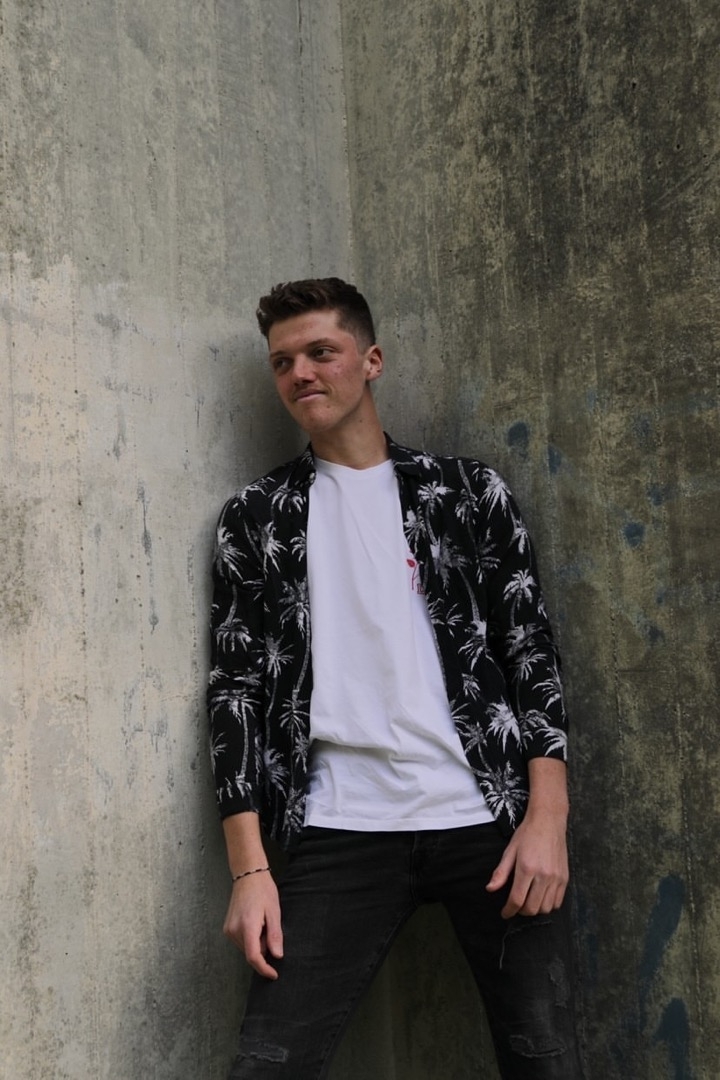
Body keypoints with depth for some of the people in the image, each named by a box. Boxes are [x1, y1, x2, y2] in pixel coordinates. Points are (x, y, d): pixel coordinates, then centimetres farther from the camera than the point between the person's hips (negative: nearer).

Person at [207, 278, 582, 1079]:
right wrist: (248, 868, -3)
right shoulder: (255, 519, 10)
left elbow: (532, 651, 6)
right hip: (343, 832, 0)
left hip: (490, 820, 0)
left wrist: (546, 817, -6)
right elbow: (237, 686, 6)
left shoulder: (467, 491, 10)